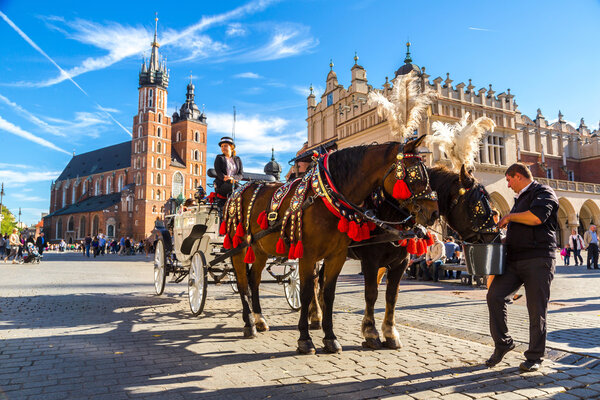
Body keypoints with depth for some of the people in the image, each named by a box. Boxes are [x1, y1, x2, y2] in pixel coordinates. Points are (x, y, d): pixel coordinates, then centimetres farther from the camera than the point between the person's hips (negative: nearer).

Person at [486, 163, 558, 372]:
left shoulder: (543, 192, -2)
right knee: (494, 295, -8)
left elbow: (536, 217, -23)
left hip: (538, 260, -7)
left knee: (536, 308, -1)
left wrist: (510, 217, -7)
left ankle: (534, 357, 12)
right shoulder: (520, 198, 25)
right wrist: (503, 240, 16)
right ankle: (502, 343, 6)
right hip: (514, 259, 7)